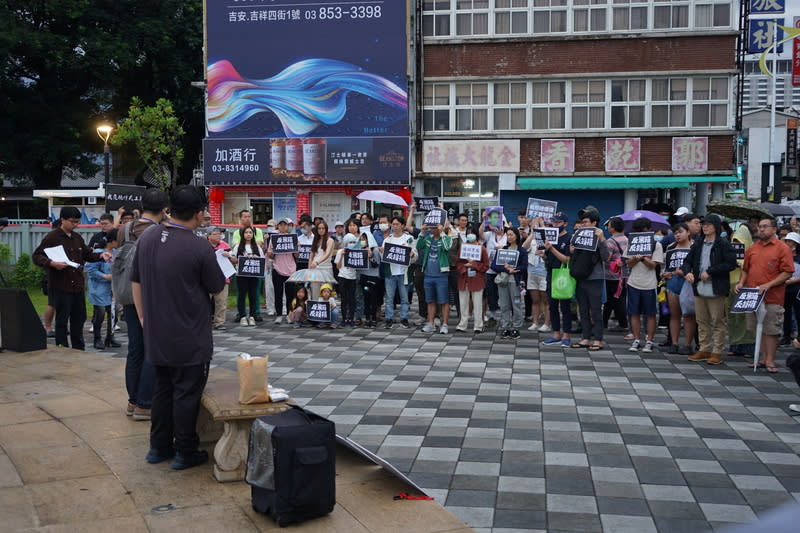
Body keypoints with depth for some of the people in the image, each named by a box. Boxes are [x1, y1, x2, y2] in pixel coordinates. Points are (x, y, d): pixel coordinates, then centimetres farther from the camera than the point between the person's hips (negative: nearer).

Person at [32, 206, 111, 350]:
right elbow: (37, 256, -8)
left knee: (79, 318, 13)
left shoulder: (77, 237, 14)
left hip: (77, 285, 7)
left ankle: (79, 348, 24)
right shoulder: (52, 237, -7)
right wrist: (51, 263, -24)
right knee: (62, 320, 0)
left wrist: (100, 256, 4)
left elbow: (87, 254, 22)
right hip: (60, 286, -7)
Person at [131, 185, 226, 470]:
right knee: (186, 393, 5)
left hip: (156, 336, 6)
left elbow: (136, 282, 9)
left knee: (162, 389, 18)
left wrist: (144, 318, 18)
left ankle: (159, 447, 28)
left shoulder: (146, 240, 1)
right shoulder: (199, 247, -19)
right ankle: (185, 453, 15)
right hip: (190, 339, -6)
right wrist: (222, 276, 14)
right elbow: (216, 287, -7)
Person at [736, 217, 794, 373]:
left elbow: (787, 272, -9)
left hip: (772, 298, -5)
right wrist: (741, 283, 3)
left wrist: (768, 285, -17)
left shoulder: (782, 248, -3)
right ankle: (763, 359, 18)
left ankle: (770, 361, 4)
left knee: (771, 330, -1)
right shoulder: (752, 248, 13)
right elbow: (746, 269, 21)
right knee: (759, 328, 10)